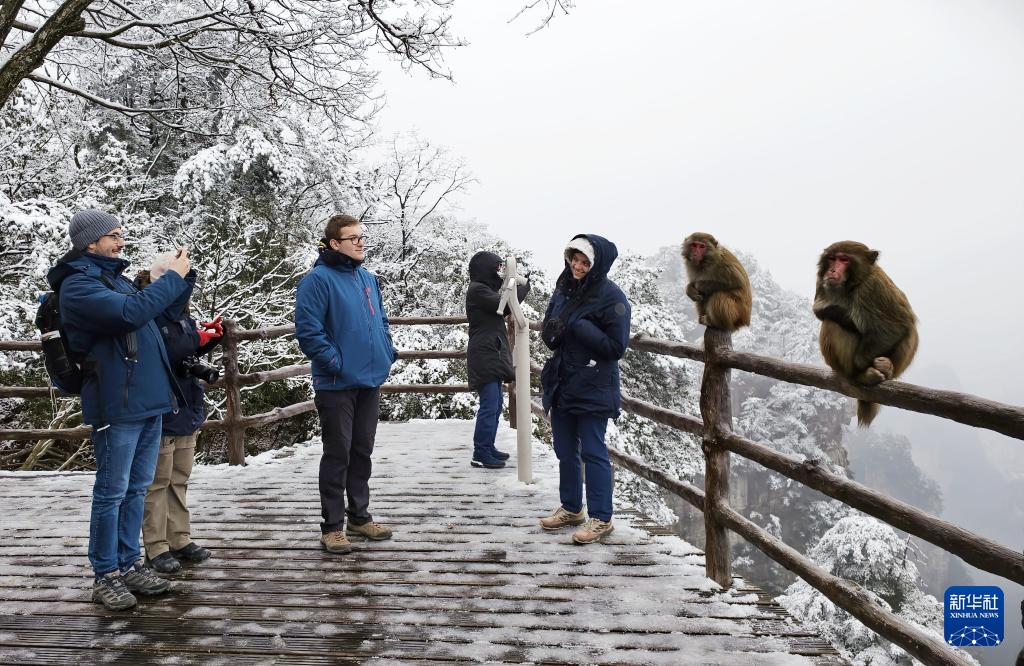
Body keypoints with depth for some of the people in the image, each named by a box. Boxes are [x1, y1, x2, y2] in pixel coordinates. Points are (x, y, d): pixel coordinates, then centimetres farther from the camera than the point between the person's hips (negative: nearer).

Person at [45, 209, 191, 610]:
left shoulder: (114, 277, 18)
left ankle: (129, 564, 25)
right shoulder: (77, 285, -11)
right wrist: (173, 277, -17)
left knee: (136, 489, 14)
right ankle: (105, 576, 12)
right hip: (117, 404, -9)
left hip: (149, 399, 9)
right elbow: (131, 313, -26)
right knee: (112, 493, 1)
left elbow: (150, 318, 22)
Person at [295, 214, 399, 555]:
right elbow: (307, 329, -17)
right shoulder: (318, 279, -12)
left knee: (362, 452, 15)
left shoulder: (368, 278, 11)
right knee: (337, 454, 1)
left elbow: (381, 320, 21)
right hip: (336, 384, -7)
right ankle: (332, 526, 13)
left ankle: (359, 516, 28)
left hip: (370, 380, 7)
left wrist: (388, 352, 9)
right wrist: (334, 361, -18)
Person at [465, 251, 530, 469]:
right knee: (489, 406, -11)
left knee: (495, 406, 15)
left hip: (492, 356, 11)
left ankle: (488, 447, 23)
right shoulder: (477, 290, -12)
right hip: (484, 356, -11)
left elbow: (501, 308, 18)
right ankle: (481, 454, -6)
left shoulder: (485, 289, 20)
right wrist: (523, 288, -4)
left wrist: (514, 288, 8)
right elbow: (504, 306, -18)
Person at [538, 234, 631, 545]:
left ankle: (601, 519, 10)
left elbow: (616, 347, -16)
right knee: (565, 451, 16)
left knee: (593, 452, -2)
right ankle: (571, 508, 32)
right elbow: (549, 328, 16)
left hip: (593, 388, -7)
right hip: (561, 384, 7)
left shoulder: (612, 297, -12)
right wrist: (551, 332, -8)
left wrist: (579, 327, -21)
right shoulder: (564, 288, 7)